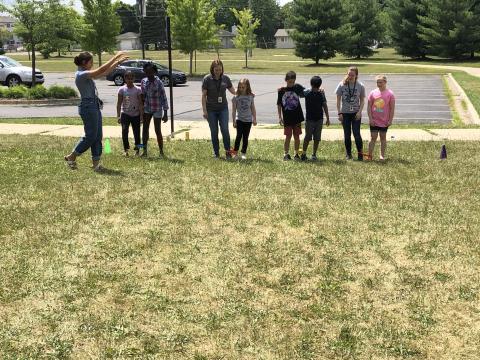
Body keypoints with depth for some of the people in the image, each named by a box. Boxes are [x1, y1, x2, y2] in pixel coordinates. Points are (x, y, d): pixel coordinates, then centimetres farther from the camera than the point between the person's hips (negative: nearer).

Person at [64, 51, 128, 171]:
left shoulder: (86, 74, 15)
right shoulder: (81, 74, -14)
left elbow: (104, 72, 18)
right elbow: (101, 70, -22)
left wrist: (117, 62, 13)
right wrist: (115, 57, -17)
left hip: (95, 107, 10)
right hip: (88, 107, -10)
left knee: (98, 136, 7)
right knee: (90, 136, -4)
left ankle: (96, 163, 9)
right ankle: (71, 157, 10)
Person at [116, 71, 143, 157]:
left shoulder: (138, 89, 1)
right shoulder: (122, 89, 1)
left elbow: (140, 103, 1)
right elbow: (119, 103, 2)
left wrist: (141, 115, -6)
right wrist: (118, 115, -3)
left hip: (136, 114, 0)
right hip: (125, 113, 0)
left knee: (136, 132, 4)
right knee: (124, 131, -11)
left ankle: (137, 150, 15)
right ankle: (126, 149, -5)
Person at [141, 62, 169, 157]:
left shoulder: (158, 83, -12)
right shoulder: (143, 81, 2)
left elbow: (164, 98, -10)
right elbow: (143, 95, 12)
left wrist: (165, 114, -12)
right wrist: (141, 108, 10)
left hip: (157, 109, -4)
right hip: (147, 108, 5)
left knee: (158, 131, -1)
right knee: (145, 129, 4)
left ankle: (161, 152, 10)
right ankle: (145, 151, 12)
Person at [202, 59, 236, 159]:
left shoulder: (225, 78, 2)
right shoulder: (207, 79, -5)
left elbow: (233, 91, 11)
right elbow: (203, 95, -4)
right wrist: (204, 110, -9)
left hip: (223, 108, 1)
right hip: (211, 109, -1)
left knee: (225, 130, -8)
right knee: (214, 132, 4)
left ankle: (227, 151, 4)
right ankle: (216, 152, 15)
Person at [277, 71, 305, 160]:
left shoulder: (297, 87, 0)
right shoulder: (281, 90, -2)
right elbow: (279, 104, 3)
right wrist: (280, 117, -1)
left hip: (297, 117, 1)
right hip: (287, 118, -1)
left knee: (297, 136, 7)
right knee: (288, 136, 4)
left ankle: (296, 154, 18)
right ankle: (286, 154, 14)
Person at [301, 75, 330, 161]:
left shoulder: (321, 93, 2)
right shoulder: (307, 93, -5)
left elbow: (324, 106, 8)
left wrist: (328, 118, 9)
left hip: (319, 119, 2)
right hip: (310, 119, -2)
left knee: (317, 138, 5)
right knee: (307, 138, -1)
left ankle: (314, 154, 14)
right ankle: (304, 154, 10)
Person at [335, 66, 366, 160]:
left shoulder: (360, 86, -3)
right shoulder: (342, 85, -3)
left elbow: (362, 100, 2)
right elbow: (338, 100, 0)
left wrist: (359, 112, -10)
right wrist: (339, 113, -5)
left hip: (356, 113, -1)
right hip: (345, 113, 1)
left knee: (356, 134, -7)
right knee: (347, 135, 7)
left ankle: (360, 153, 5)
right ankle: (348, 154, 19)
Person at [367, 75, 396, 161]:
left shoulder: (390, 94, -4)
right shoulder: (373, 93, 0)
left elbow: (392, 108, -3)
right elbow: (369, 106, 1)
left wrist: (390, 120, -7)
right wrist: (370, 118, -5)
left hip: (384, 121, -1)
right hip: (374, 121, 1)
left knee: (383, 137, 9)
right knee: (373, 137, 2)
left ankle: (382, 155, 15)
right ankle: (369, 155, 4)